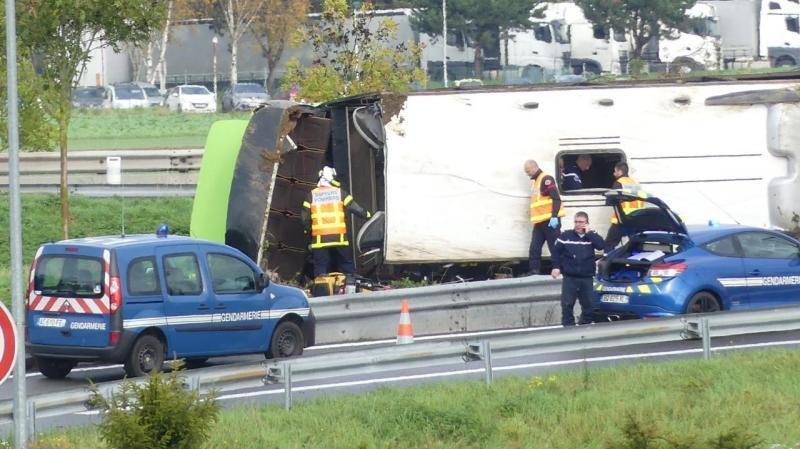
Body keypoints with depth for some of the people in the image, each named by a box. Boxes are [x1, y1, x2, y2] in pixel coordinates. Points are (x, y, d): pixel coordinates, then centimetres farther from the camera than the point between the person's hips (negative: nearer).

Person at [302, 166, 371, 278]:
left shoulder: (312, 195, 5)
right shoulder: (339, 193, 2)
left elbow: (305, 216, 7)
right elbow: (355, 208, 3)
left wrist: (307, 228, 24)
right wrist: (367, 215, 18)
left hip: (319, 238, 0)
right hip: (339, 236, 0)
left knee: (320, 267, 4)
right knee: (347, 265, 9)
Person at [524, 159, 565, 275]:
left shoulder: (546, 179, -10)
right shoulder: (534, 181, 20)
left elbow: (556, 198, -18)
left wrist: (554, 217, -25)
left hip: (550, 221, -10)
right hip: (539, 222, 10)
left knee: (555, 247, -6)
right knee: (534, 248, 5)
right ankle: (534, 270, 7)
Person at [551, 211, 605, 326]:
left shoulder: (592, 236, 4)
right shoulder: (566, 236, 0)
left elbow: (601, 245, -14)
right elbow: (556, 252, 3)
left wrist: (588, 233, -12)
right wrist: (556, 267, -6)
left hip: (587, 277, 2)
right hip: (570, 277, -2)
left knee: (588, 304, 8)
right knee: (567, 304, -5)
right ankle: (568, 325, -1)